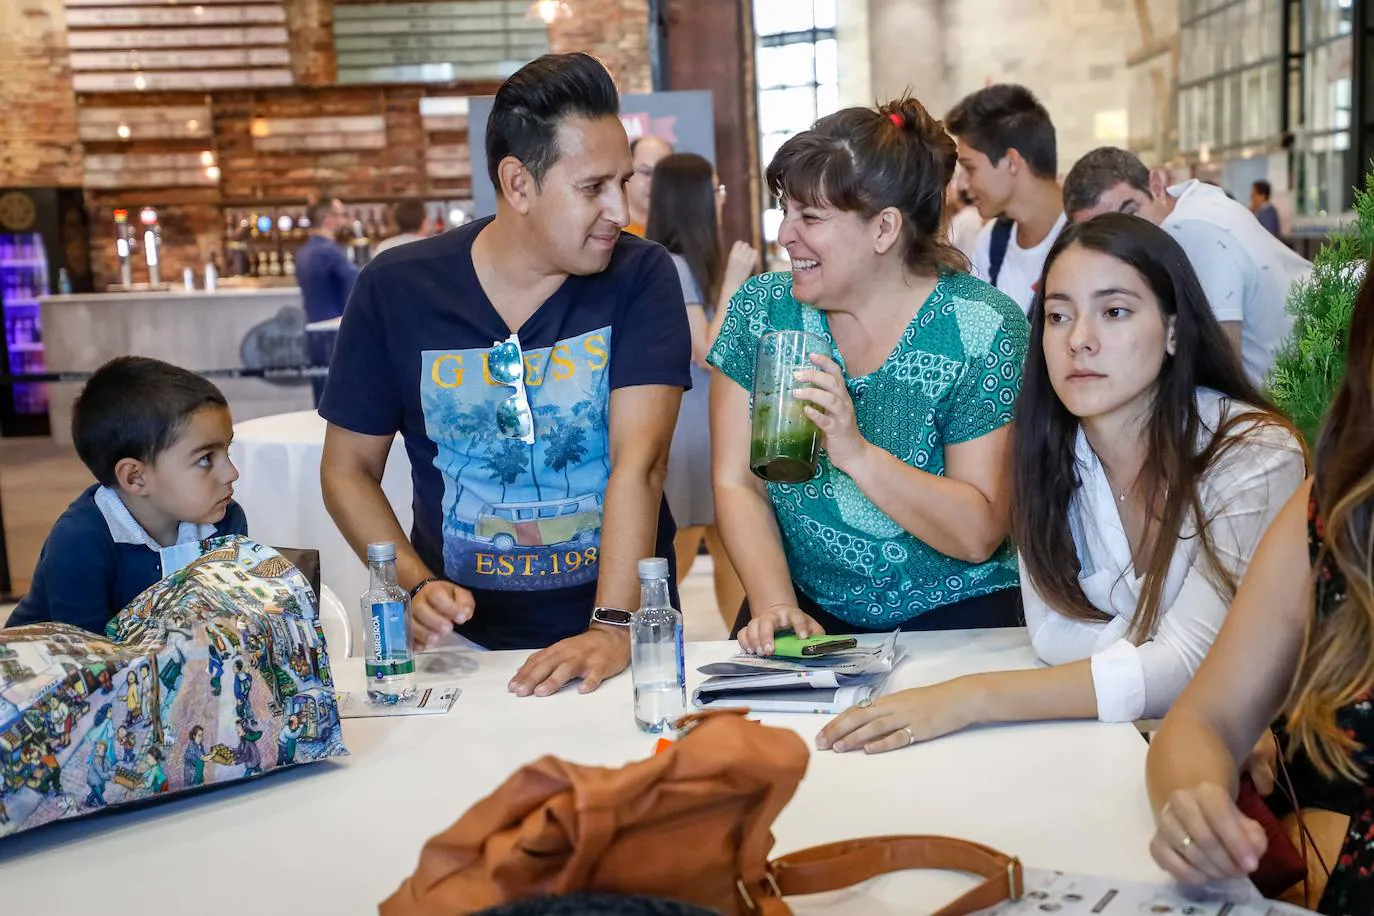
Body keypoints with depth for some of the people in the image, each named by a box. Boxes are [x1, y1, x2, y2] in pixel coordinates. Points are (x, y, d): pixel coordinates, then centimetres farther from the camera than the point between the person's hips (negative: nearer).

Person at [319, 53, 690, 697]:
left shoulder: (641, 278, -6)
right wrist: (417, 587, -10)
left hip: (619, 631, 0)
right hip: (465, 635, 1)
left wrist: (613, 628, -27)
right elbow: (348, 469, 5)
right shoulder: (395, 292, -2)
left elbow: (640, 461, -16)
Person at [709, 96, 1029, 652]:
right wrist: (774, 605, -17)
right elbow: (738, 485, -2)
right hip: (809, 610, 3)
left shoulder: (984, 329, -11)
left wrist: (856, 453, -27)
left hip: (951, 618, -2)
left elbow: (979, 536, -14)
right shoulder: (762, 309, -1)